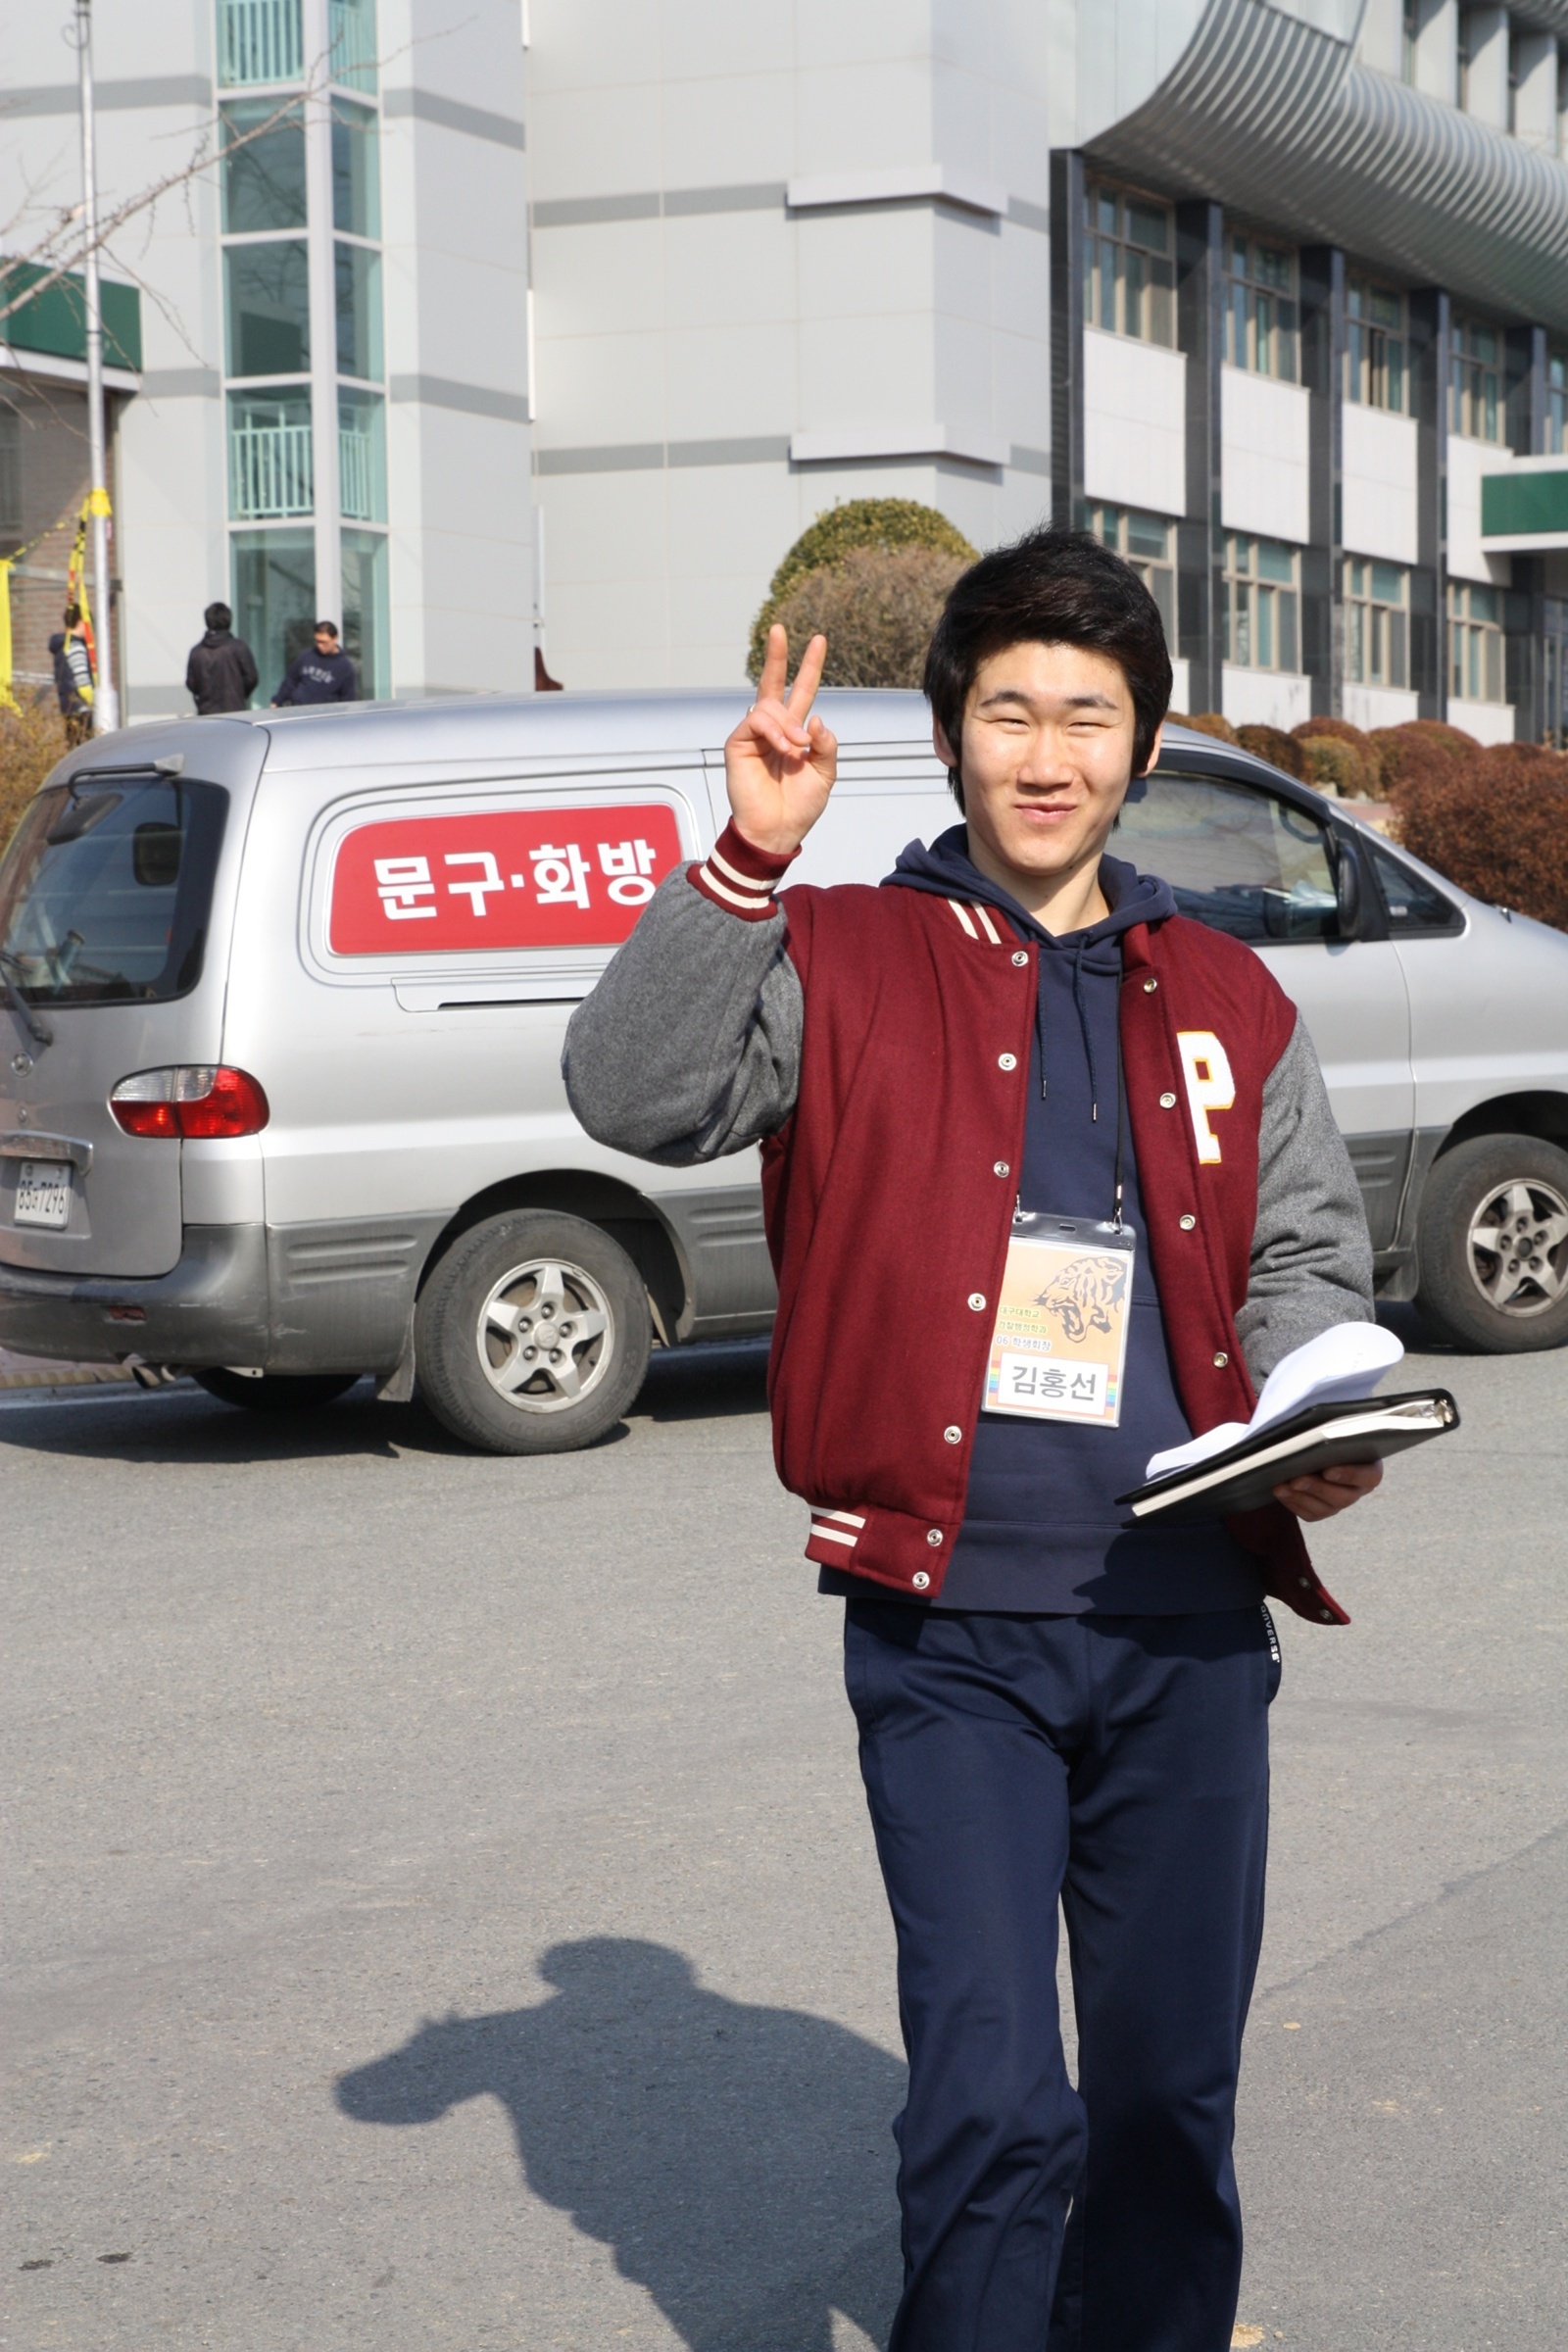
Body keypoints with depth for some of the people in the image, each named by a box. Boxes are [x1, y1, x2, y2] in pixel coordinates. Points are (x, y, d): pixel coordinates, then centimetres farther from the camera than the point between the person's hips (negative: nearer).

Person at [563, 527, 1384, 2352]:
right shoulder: (846, 966, 2)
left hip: (1190, 1622, 4)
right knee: (991, 2100, -9)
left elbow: (1306, 1250, 18)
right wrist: (746, 861, -23)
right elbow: (635, 1094, -13)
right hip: (950, 1628, -3)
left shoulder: (1223, 1001, 13)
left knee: (1171, 2093, 13)